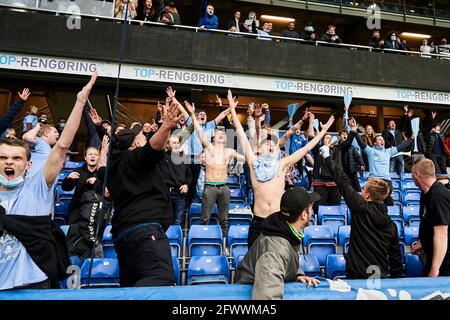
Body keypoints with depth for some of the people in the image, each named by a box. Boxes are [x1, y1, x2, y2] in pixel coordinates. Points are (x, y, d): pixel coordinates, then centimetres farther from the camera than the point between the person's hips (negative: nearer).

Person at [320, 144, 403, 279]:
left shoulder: (361, 208, -12)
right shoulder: (392, 225, 4)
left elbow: (343, 182, -9)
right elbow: (395, 256, 8)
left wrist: (327, 157, -1)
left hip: (358, 275, -6)